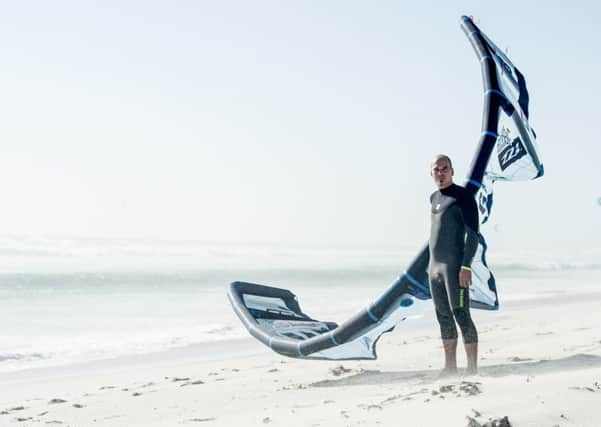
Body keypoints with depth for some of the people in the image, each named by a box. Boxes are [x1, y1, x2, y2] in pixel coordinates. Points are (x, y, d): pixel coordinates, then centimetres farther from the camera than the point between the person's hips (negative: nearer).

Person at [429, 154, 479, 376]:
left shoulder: (463, 197, -7)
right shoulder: (434, 198, 17)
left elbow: (473, 233, -13)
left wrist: (466, 266, -20)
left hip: (455, 266, -8)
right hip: (435, 267, 8)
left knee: (461, 315, -11)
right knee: (444, 318, 9)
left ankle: (472, 368, -10)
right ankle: (450, 367, 15)